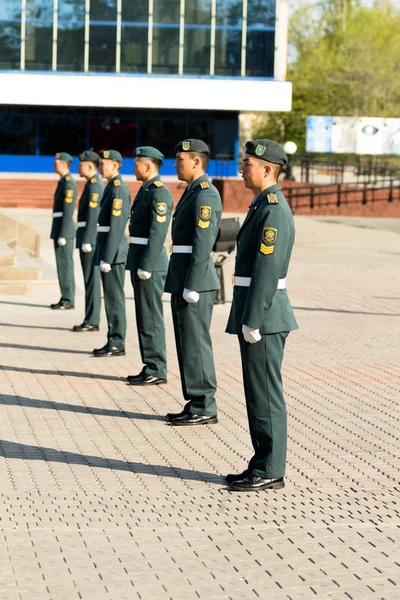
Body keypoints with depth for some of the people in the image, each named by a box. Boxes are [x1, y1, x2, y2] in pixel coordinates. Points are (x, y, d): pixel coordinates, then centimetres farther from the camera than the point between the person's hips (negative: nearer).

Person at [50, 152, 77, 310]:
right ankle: (66, 299, 15)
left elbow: (68, 211, -19)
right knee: (62, 264, 11)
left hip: (64, 230, -10)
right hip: (60, 230, 10)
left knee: (65, 264, -7)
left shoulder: (69, 184, -14)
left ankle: (68, 300, -4)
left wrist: (62, 235, -21)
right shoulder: (63, 182, 18)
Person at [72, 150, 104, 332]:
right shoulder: (95, 184, 17)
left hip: (90, 237, -10)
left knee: (91, 280, -7)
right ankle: (91, 320, 15)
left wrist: (87, 241, -22)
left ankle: (91, 321, -4)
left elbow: (93, 214, -20)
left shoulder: (94, 184, -14)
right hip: (89, 238, 10)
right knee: (91, 280, 11)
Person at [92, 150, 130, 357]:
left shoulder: (119, 188, -15)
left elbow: (116, 226, -20)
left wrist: (107, 257, -21)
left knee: (114, 297, -5)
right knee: (111, 297, 12)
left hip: (112, 250, -10)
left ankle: (117, 344, -1)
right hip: (107, 249, 10)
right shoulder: (112, 187, 16)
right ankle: (113, 341, 18)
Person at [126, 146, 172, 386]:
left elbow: (158, 233, -21)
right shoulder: (146, 190, 16)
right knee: (144, 317, 13)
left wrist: (146, 267, -23)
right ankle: (151, 367, 19)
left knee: (151, 318, -5)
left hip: (150, 263, -10)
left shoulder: (160, 192, -15)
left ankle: (157, 371, 0)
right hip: (140, 262, 10)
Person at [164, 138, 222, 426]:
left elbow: (203, 243, -21)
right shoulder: (192, 191, 17)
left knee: (195, 343, -5)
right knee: (187, 344, 13)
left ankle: (204, 408, 2)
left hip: (195, 280, -10)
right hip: (183, 281, 10)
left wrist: (192, 286, -22)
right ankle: (196, 403, 20)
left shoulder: (206, 194, -15)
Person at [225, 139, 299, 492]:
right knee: (257, 394, 14)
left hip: (264, 317, -10)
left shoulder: (275, 210, -16)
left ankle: (270, 472, 4)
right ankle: (262, 466, 21)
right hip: (255, 317, 10)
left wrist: (252, 320, -21)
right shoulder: (262, 205, 16)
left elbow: (267, 269, -22)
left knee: (265, 395, -4)